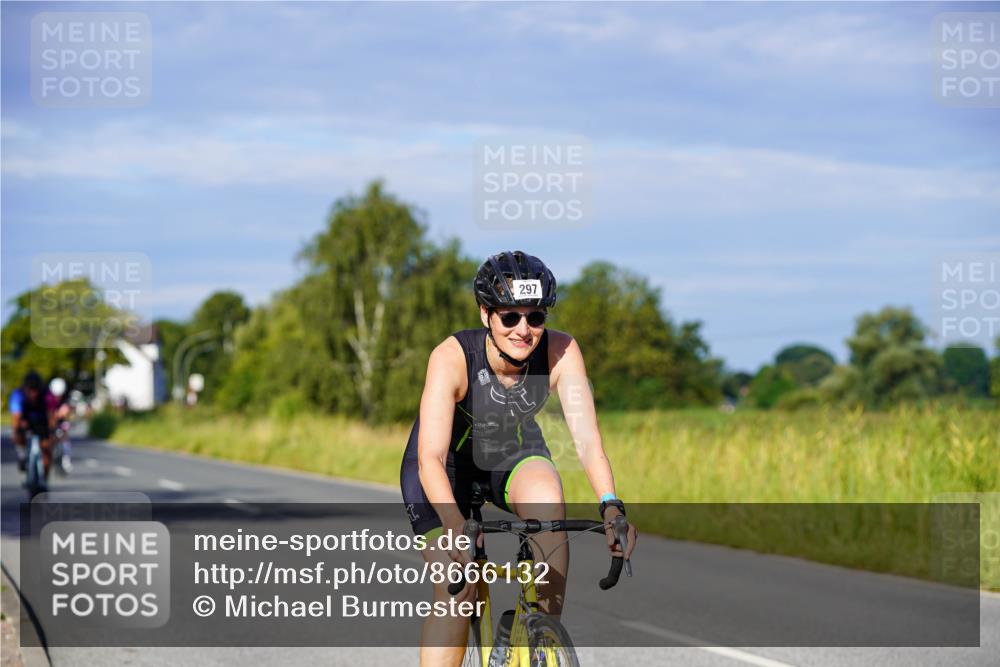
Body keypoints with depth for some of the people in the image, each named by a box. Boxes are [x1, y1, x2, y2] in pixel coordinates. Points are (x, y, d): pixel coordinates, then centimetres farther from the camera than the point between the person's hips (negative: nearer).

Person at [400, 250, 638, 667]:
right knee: (454, 592, -17)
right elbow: (431, 459, -40)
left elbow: (586, 438, -31)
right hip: (450, 463, -2)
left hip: (514, 453, 2)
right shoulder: (451, 357, -33)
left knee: (547, 497, -32)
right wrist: (455, 527, -56)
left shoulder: (561, 352, -26)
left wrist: (610, 507, -49)